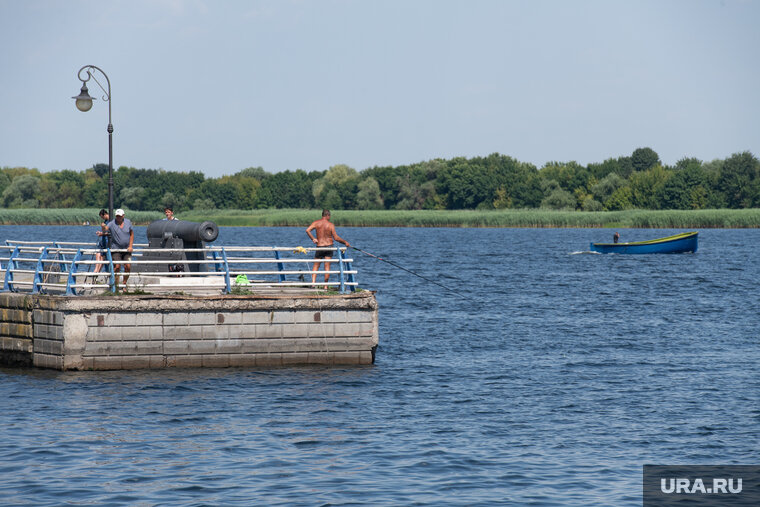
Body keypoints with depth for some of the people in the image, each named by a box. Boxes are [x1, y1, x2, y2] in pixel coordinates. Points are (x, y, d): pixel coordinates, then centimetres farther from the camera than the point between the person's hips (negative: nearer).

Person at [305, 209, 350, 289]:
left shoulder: (316, 223, -2)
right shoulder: (330, 224, -5)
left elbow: (308, 230, -14)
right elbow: (336, 238, -7)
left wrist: (313, 239, -1)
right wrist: (345, 242, 6)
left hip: (319, 247, 1)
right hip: (329, 246, -1)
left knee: (316, 266, 9)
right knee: (327, 266, 3)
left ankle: (313, 282, -10)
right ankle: (325, 285, 3)